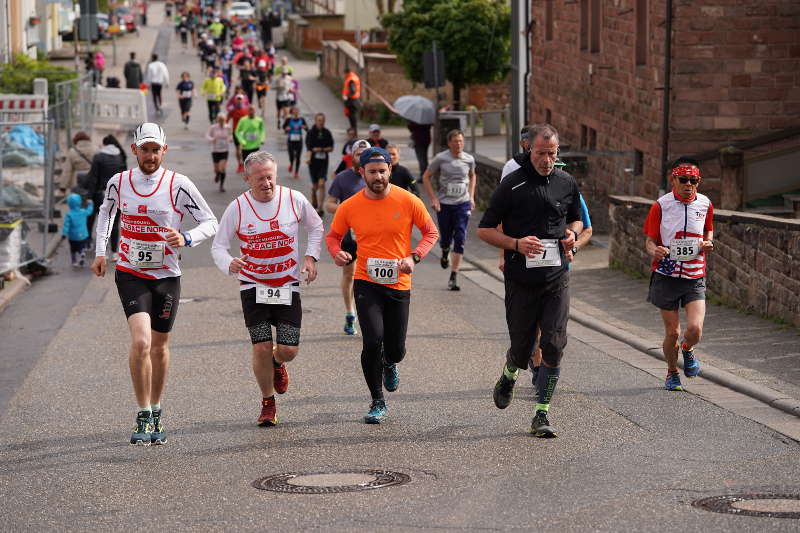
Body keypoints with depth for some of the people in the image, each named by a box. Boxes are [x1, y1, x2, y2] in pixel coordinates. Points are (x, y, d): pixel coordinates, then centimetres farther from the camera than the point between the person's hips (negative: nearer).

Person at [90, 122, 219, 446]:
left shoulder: (179, 185, -8)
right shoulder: (118, 183, 0)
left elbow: (210, 222, -3)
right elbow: (106, 211, 21)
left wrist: (186, 239, -22)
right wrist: (100, 252, 14)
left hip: (167, 275, 1)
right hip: (130, 273, 0)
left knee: (159, 346, 12)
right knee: (140, 342, -19)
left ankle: (156, 412, 31)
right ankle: (143, 418, -10)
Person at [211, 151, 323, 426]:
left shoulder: (294, 199, -6)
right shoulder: (237, 208, -9)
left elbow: (315, 226, 13)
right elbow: (218, 245, -3)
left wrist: (311, 256, -1)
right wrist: (229, 264, -25)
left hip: (288, 285, 1)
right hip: (253, 286, -1)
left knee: (288, 350, -5)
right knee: (262, 348, -8)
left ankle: (277, 364, 35)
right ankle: (268, 403, 15)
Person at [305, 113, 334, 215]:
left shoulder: (327, 133, 4)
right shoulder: (310, 133, -3)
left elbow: (331, 148, 6)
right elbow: (309, 148, -13)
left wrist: (321, 149, -11)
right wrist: (309, 158, -31)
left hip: (323, 161, 1)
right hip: (313, 161, -1)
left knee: (321, 184, -12)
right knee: (315, 185, 7)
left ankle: (320, 208, -13)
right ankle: (314, 203, 34)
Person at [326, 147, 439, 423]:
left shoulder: (409, 202, -6)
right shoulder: (349, 207, -5)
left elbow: (431, 232, 5)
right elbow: (333, 235, 10)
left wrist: (414, 257, -12)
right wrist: (337, 253, -12)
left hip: (399, 284, 1)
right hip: (366, 283, -1)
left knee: (395, 349, 6)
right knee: (372, 340, -17)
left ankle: (389, 364, 47)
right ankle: (377, 402, 1)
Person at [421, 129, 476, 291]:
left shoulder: (469, 159, 1)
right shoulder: (441, 158, -6)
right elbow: (426, 177, 2)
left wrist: (471, 197, 13)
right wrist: (433, 198, -6)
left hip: (463, 204, 1)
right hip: (444, 203, -1)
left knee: (460, 240, -9)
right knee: (446, 238, 7)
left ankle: (453, 276, -7)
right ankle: (445, 254, 46)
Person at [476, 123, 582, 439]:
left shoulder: (567, 184, 6)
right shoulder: (512, 185, -6)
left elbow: (577, 218, 25)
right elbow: (484, 230, -3)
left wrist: (572, 234, 1)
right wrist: (516, 243, -18)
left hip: (556, 278, 2)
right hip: (521, 279, -2)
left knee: (554, 346, -8)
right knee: (522, 347, 7)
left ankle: (542, 415, -1)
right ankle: (508, 377, 43)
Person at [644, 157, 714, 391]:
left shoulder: (705, 204, 2)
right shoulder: (660, 206, -6)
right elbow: (649, 241, -1)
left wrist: (708, 244, -3)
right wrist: (655, 251, -25)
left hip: (695, 277, 1)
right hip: (666, 276, -1)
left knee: (695, 329, -14)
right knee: (672, 332, 4)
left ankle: (687, 349, 22)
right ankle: (672, 373, 31)